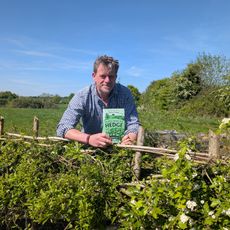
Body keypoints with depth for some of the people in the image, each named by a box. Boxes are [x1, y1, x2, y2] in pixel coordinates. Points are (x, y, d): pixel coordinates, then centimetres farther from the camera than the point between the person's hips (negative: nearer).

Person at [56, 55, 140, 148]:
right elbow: (63, 128, -21)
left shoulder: (125, 94, -8)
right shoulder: (82, 97, -13)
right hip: (89, 148, -1)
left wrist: (131, 138, -34)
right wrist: (89, 139, -39)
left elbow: (133, 124, -10)